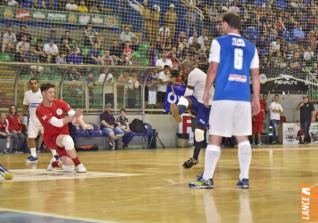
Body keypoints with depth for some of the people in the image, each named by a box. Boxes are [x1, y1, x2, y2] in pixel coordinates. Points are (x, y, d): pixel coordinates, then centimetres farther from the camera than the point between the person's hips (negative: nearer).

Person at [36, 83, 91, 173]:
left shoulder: (59, 103, -4)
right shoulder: (40, 110, -19)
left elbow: (74, 114, -11)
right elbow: (58, 123, -28)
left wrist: (83, 125, -31)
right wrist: (74, 116, -41)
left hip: (63, 137, 5)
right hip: (51, 138, -5)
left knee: (68, 168, -7)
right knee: (67, 139, -39)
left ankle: (54, 163, 27)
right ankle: (79, 165, -27)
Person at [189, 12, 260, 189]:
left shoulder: (219, 42, 4)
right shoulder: (251, 47, 15)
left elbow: (213, 69, -2)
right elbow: (256, 75, 12)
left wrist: (206, 92, 5)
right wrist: (256, 100, 15)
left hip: (223, 96, -3)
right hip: (244, 98, 4)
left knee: (215, 137, 0)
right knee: (243, 138, 9)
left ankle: (207, 179, 2)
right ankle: (245, 178, 6)